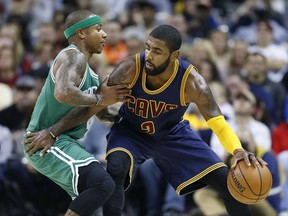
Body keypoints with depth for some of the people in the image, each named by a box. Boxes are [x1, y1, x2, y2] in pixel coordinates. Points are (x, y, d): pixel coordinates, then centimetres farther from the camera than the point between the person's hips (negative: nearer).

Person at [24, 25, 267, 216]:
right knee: (115, 167, -35)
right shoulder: (131, 69, -31)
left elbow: (218, 121, -31)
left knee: (227, 181, -6)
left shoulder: (191, 80, -31)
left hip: (173, 134, 1)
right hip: (130, 131, -1)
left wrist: (238, 151, -51)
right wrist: (52, 132, -26)